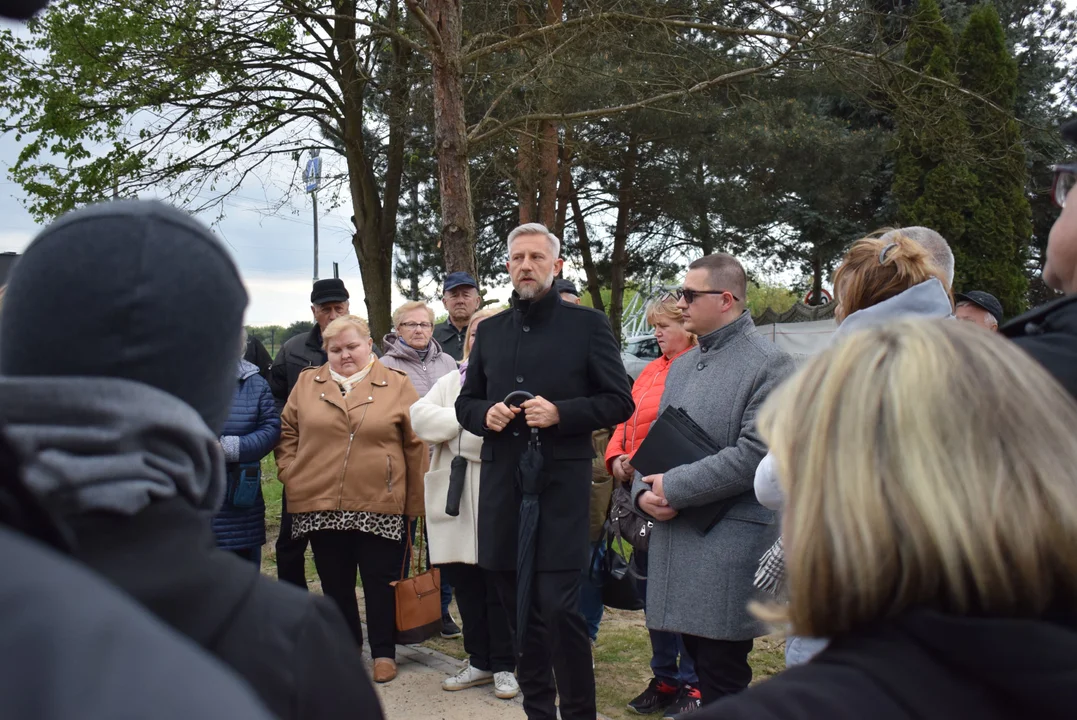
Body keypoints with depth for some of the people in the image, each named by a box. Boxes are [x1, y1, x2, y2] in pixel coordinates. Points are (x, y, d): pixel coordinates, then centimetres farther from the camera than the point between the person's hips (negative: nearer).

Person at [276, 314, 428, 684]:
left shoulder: (397, 385, 1)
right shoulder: (307, 383, 8)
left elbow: (416, 444, 0)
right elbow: (287, 431, 14)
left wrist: (417, 501, -2)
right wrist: (290, 473, 0)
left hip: (379, 505, -2)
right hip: (319, 506, 3)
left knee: (380, 581, 6)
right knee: (335, 583, 14)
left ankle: (383, 652, 20)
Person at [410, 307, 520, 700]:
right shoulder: (450, 382, 15)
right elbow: (421, 418, -1)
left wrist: (455, 428, -12)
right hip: (456, 497, 5)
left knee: (500, 586, 3)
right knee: (465, 586, 11)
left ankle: (504, 665, 15)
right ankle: (479, 661, 24)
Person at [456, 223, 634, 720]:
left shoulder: (587, 324, 0)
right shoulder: (491, 330, 13)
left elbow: (619, 401, -2)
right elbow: (466, 403, 18)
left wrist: (561, 413, -16)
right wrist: (485, 414, -5)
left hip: (561, 482, -5)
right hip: (501, 482, 5)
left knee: (559, 606, -8)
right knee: (516, 604, 11)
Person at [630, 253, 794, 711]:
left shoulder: (769, 365, -9)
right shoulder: (681, 366, 16)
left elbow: (755, 454, -18)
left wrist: (673, 487, -14)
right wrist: (644, 491, 0)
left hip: (728, 547, -7)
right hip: (675, 538, 7)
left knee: (722, 679, -2)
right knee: (701, 665, 14)